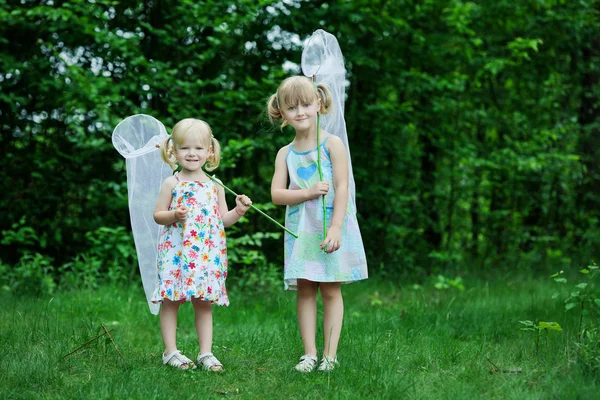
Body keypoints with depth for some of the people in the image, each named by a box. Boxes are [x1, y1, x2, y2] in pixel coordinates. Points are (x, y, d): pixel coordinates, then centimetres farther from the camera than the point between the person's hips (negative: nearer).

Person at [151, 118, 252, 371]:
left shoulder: (215, 186, 9)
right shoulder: (172, 184, 1)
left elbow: (223, 220, 13)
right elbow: (157, 215, 3)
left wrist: (239, 211, -5)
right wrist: (174, 215, -16)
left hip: (208, 253, 3)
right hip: (176, 252, -2)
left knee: (204, 304, 6)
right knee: (170, 301, 0)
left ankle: (206, 353, 10)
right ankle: (170, 352, 9)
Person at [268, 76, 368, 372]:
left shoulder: (332, 144, -3)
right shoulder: (285, 153, 7)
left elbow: (342, 188, -9)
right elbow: (276, 194, 1)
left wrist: (335, 228, -17)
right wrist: (309, 193, -15)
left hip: (332, 226, -3)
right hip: (300, 231, 3)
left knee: (330, 290, 0)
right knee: (304, 289, 2)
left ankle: (330, 354, 4)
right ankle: (309, 353, 7)